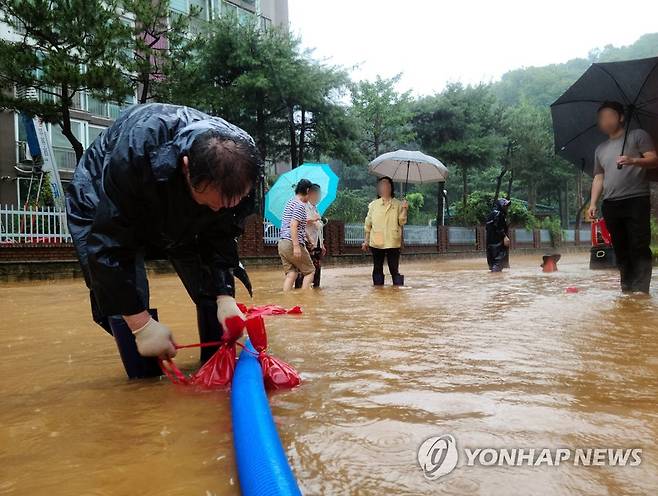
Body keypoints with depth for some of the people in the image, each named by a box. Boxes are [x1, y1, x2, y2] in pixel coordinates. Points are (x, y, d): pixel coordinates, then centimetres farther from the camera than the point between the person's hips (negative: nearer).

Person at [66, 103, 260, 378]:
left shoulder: (238, 163, -29)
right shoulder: (136, 155, -44)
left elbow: (220, 238, -16)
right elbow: (109, 247, -37)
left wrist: (226, 297, -27)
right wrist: (141, 323, -34)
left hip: (181, 217, 4)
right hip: (103, 211, -3)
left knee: (213, 287, -5)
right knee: (127, 299, -19)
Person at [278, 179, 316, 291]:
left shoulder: (290, 202, 17)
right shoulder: (300, 205, -11)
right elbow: (293, 226, -21)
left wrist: (306, 220, 40)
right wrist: (296, 246, -24)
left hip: (282, 243, 9)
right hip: (292, 244, -9)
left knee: (291, 273, 8)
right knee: (310, 271, 5)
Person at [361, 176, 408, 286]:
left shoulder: (397, 204, 6)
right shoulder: (373, 205, 10)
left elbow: (402, 222, 0)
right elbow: (368, 224, 12)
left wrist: (404, 209, -14)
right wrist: (366, 241, 11)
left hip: (392, 243, -1)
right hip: (376, 243, 2)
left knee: (395, 270, -2)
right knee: (377, 269, 7)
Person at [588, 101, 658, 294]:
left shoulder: (638, 135, 7)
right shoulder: (600, 149, 22)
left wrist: (633, 160, -21)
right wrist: (593, 203, 10)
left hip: (636, 200, -5)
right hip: (611, 204, 5)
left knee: (640, 247, -10)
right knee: (620, 249, 5)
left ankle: (640, 289, -11)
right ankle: (626, 289, 9)